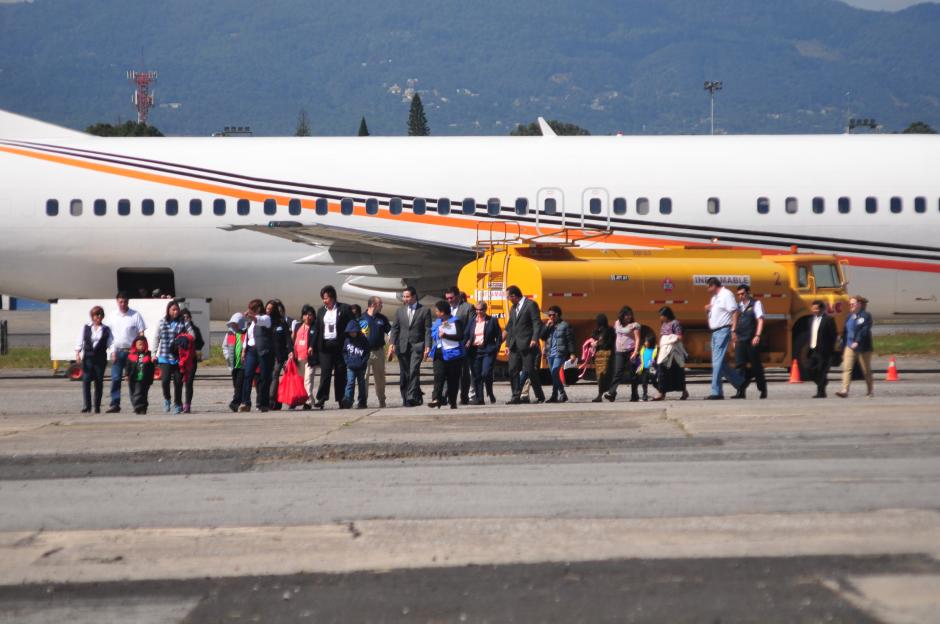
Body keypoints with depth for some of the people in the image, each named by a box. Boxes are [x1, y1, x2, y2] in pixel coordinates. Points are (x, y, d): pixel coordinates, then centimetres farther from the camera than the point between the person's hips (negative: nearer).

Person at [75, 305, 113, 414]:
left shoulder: (106, 329, 7)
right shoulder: (86, 328, 7)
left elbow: (111, 343, 3)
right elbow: (80, 341, 5)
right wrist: (77, 352, -7)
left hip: (100, 358, 1)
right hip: (88, 357, -1)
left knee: (99, 382, 3)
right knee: (86, 380, -11)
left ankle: (97, 407, 10)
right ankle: (86, 406, -12)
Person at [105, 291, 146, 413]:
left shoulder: (135, 315, 1)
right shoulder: (113, 317, 9)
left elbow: (141, 334, -1)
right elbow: (110, 335, 11)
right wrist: (113, 352, 1)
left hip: (131, 351, -2)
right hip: (117, 351, 2)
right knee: (115, 378, -5)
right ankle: (115, 404, -5)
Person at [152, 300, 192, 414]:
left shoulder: (183, 323, 2)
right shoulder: (162, 322, 6)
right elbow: (157, 339, 12)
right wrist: (154, 353, 9)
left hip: (179, 358, 0)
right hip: (164, 357, 0)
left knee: (178, 381, 4)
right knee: (165, 380, -13)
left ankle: (178, 404, 20)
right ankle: (166, 398, 14)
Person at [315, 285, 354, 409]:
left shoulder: (344, 309, 0)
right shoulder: (321, 311, 13)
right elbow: (317, 329, 15)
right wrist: (313, 345, 8)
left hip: (339, 346, -2)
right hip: (325, 346, 2)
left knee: (340, 373, 3)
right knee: (325, 372, -8)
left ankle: (341, 399, 11)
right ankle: (321, 398, -13)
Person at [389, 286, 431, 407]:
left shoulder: (424, 311, 3)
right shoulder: (400, 311, 13)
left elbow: (428, 330, -1)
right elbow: (395, 328, 11)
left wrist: (427, 346, -10)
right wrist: (392, 343, -3)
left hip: (417, 346, -4)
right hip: (402, 346, 4)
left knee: (414, 371, -15)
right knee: (404, 374, 5)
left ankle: (411, 398, -17)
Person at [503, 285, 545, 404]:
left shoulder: (531, 305, -5)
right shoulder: (513, 308, 19)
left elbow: (537, 323, -11)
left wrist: (535, 339, -21)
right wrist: (508, 344, 16)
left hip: (527, 345, -8)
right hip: (515, 345, 8)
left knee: (530, 370, -6)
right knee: (513, 371, 0)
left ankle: (540, 396, 4)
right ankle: (516, 396, 3)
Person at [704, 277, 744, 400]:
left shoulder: (726, 295, -8)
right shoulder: (714, 297, 21)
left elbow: (734, 312, -15)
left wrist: (733, 330, -22)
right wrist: (708, 310, 7)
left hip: (723, 331, -10)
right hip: (715, 332, 10)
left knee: (718, 361, -13)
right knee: (721, 363, 10)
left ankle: (716, 392, -14)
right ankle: (740, 383, 19)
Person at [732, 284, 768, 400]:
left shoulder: (756, 304, -2)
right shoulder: (739, 306, 14)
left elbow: (760, 320, -11)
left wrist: (757, 336, -22)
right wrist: (734, 335, 18)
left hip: (751, 341, -5)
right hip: (740, 340, 5)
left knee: (756, 366, 3)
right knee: (740, 365, -5)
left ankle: (763, 389, 17)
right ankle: (741, 391, -7)